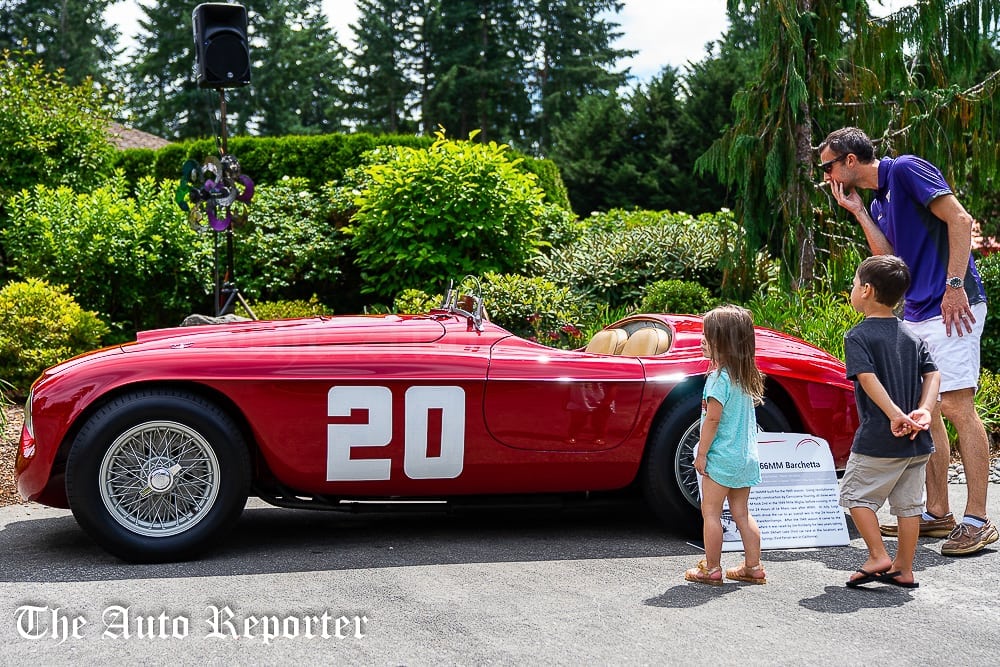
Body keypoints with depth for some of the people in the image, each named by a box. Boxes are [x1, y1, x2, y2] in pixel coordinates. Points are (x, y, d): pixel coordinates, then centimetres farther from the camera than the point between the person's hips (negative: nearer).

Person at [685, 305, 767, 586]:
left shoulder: (719, 377, -15)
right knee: (742, 513, 14)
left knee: (711, 511, 1)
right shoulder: (747, 376, 9)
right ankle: (753, 567, 17)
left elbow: (712, 418, -17)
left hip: (722, 457, -8)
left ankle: (711, 568, 4)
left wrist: (701, 453, -12)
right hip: (747, 455, 8)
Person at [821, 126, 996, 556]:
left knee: (956, 406, -11)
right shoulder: (878, 203, 20)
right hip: (915, 313, 10)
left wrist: (954, 285, -19)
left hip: (950, 308, -10)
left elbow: (960, 220, -14)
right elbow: (890, 260, 9)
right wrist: (857, 211, 7)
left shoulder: (906, 170, -6)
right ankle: (937, 514, 17)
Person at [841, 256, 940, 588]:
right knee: (909, 503, 11)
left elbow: (868, 378, -20)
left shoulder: (857, 336, -8)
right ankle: (904, 569, 16)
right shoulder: (913, 337, 11)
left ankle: (878, 556, 1)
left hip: (878, 439, -6)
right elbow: (933, 374, 2)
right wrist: (923, 411, -7)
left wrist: (895, 415, -23)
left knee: (855, 494, 9)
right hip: (916, 441, 6)